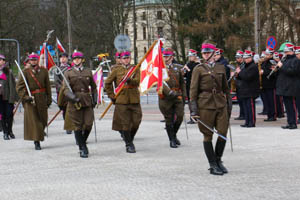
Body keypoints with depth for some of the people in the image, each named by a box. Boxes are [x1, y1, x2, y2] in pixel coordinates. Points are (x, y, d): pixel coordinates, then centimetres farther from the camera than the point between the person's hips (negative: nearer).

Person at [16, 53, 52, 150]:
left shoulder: (44, 71, 6)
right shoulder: (25, 72, -3)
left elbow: (48, 86, 10)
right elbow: (19, 86, -6)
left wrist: (49, 98, 8)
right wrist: (25, 97, -17)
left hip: (42, 99, 3)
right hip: (30, 99, -3)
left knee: (43, 119, 12)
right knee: (33, 120, -7)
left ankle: (40, 133, 38)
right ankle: (37, 142, -4)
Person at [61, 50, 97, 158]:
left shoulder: (88, 72, 12)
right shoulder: (68, 73, 5)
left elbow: (93, 87, 21)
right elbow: (65, 88, -6)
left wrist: (94, 99, 9)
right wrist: (73, 97, -22)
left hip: (87, 101, 2)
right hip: (74, 103, -2)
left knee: (88, 124, -4)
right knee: (78, 126, -1)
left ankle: (83, 142, 23)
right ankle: (82, 149, 9)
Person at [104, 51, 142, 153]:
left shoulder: (135, 69, 9)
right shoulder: (116, 70, 5)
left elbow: (137, 82, -6)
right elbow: (107, 83, 8)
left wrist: (130, 80, -27)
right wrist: (112, 96, 3)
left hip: (134, 100, 2)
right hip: (122, 100, -2)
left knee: (136, 122, 3)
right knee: (125, 124, -2)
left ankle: (130, 140, 27)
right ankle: (129, 145, 9)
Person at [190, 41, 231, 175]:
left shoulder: (221, 68, 11)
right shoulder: (199, 69, 0)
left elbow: (226, 88, 17)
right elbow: (193, 90, -3)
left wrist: (229, 104, 13)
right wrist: (194, 109, -10)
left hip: (220, 104, 3)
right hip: (205, 105, -3)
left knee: (223, 133, -1)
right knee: (208, 135, 1)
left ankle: (218, 160, 19)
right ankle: (213, 165, 10)